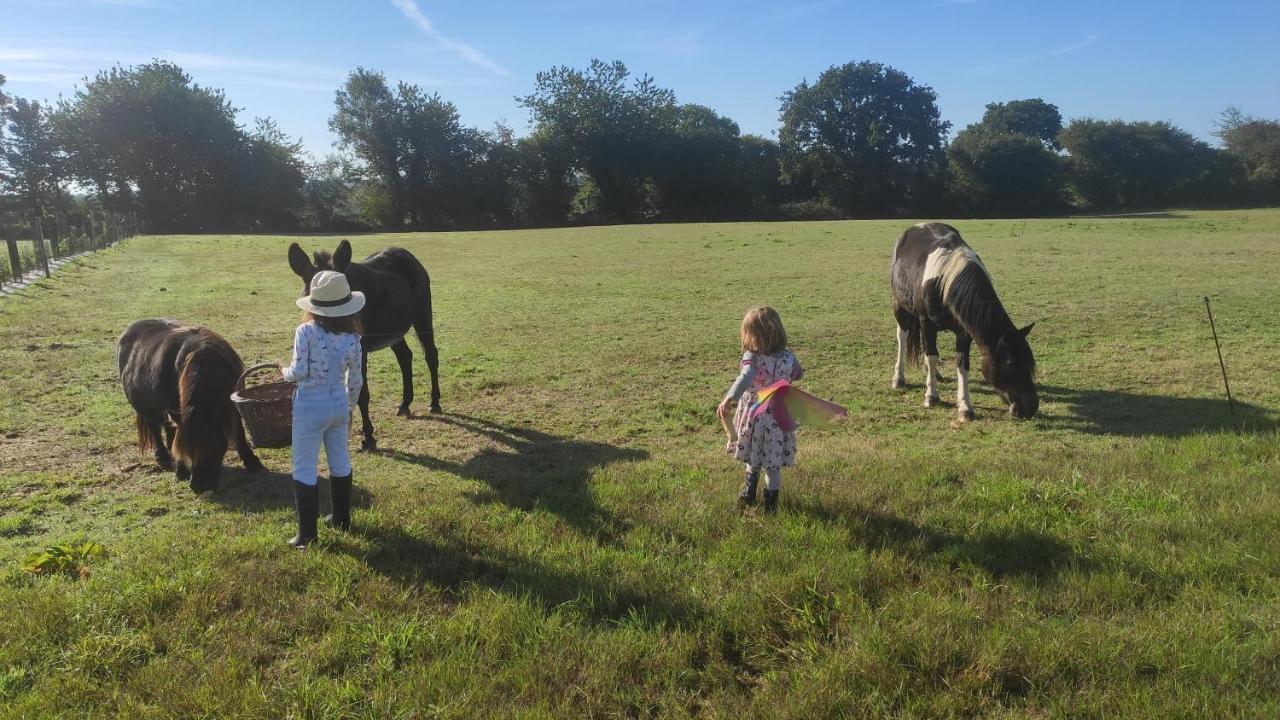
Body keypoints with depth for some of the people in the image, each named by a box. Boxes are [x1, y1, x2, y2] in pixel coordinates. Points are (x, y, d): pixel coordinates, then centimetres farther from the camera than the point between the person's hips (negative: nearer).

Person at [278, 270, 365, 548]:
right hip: (339, 403, 5)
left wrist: (284, 371, 4)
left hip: (310, 406, -5)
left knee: (304, 469, 5)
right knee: (340, 462, 20)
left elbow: (299, 372, -19)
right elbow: (356, 381, 3)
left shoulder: (306, 332, -17)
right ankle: (342, 519, 35)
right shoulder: (352, 338, -3)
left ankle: (307, 534, 10)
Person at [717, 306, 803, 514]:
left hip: (753, 416, -2)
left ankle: (749, 491, 36)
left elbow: (746, 378, -39)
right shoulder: (788, 358, -7)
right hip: (778, 417, 2)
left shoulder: (752, 357, -20)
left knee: (753, 458, 21)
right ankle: (771, 501, 21)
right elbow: (798, 374, 15)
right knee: (773, 464, 13)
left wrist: (728, 398, -48)